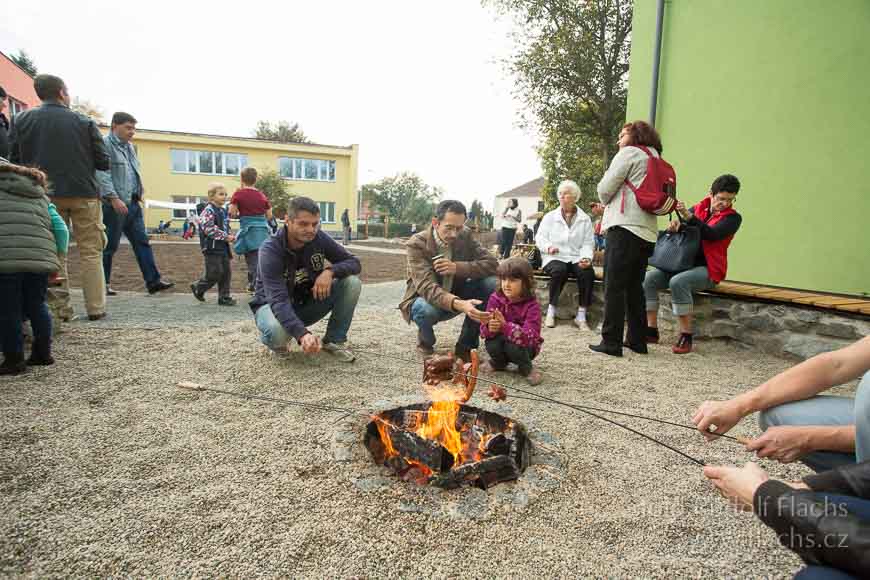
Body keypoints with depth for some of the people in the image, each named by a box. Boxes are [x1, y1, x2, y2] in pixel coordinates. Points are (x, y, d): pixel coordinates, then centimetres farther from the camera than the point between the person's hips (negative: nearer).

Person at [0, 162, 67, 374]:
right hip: (41, 256, 3)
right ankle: (43, 353, 25)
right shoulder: (42, 198, 23)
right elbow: (61, 229, 14)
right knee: (37, 306, 17)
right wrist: (58, 255, 22)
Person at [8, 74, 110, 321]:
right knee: (91, 253, 4)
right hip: (84, 194, -2)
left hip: (46, 196, 2)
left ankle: (60, 308, 6)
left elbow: (15, 160, 3)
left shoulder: (21, 120, 3)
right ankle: (95, 307, 2)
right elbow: (104, 163, -1)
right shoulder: (85, 122, -2)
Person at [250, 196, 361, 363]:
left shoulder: (318, 238, -14)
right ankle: (279, 341, -1)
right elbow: (279, 300, -38)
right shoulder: (270, 250, -27)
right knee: (277, 332, -40)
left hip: (307, 302, 4)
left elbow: (354, 262, -7)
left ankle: (334, 341, -3)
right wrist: (302, 334, -54)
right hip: (272, 305, -4)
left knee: (352, 283, -17)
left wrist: (330, 271, -30)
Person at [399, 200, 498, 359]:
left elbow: (493, 263, -15)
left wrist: (457, 267, -30)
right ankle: (425, 342, 0)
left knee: (492, 284, -20)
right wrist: (459, 305, -55)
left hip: (456, 296, 4)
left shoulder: (465, 236, -10)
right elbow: (426, 286, -36)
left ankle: (465, 346, -6)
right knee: (426, 310, -39)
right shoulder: (417, 244, -24)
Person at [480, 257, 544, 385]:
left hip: (525, 346, -3)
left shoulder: (531, 305, -22)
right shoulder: (495, 298, -12)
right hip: (501, 340, 3)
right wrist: (490, 328, -41)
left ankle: (526, 367, -1)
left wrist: (505, 326, -49)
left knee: (513, 346, -34)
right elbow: (484, 327, -14)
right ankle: (499, 362, 9)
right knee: (491, 344, -28)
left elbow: (530, 336, -34)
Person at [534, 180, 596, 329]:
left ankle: (581, 315, -20)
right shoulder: (550, 217, 11)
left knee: (588, 272, -31)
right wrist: (548, 247, -16)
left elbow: (588, 244, 6)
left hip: (576, 259, 1)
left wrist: (586, 258, -15)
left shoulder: (585, 219, 12)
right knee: (560, 270, -36)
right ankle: (551, 311, -20)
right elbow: (540, 238, 6)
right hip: (554, 257, -1)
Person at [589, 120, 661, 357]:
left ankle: (611, 342, -7)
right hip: (647, 232, 8)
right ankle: (637, 340, 16)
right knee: (634, 287, 12)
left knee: (614, 286, -7)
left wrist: (606, 202, 17)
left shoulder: (630, 153, 1)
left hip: (625, 226, -8)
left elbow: (605, 189, -5)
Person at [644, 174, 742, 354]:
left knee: (677, 282, -35)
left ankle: (686, 336, -27)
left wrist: (688, 216, -27)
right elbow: (681, 224, 8)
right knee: (649, 278, -18)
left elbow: (711, 235, -17)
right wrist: (675, 222, -17)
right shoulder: (699, 207, 14)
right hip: (684, 263, 5)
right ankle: (652, 330, -12)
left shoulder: (733, 217, 0)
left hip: (708, 268, -5)